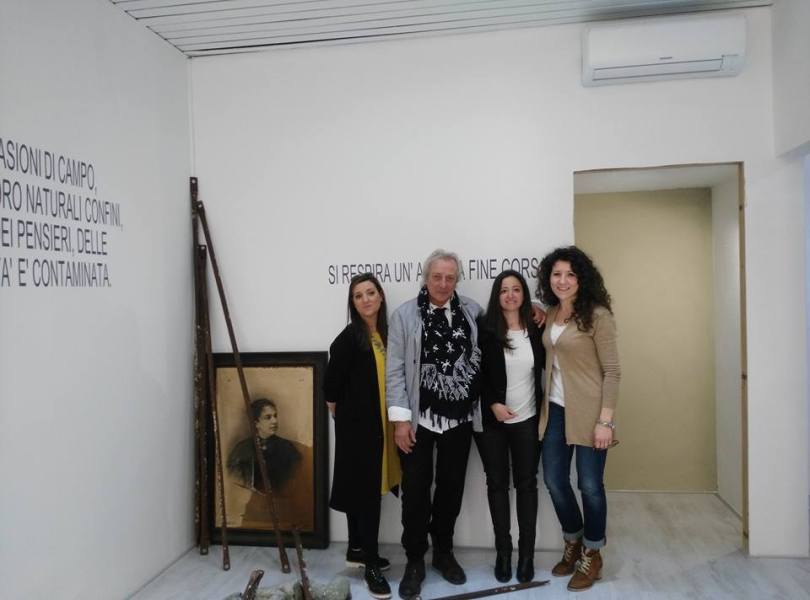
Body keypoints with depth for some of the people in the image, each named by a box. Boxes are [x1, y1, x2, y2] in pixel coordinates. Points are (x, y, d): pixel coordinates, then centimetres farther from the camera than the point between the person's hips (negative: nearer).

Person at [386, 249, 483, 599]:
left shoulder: (472, 311, 3)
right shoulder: (405, 314, -5)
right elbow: (394, 370, -7)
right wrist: (400, 418, -12)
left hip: (459, 417, 3)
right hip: (418, 417, -3)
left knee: (451, 487, 15)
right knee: (416, 490, 6)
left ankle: (444, 552, 34)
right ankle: (415, 560, 24)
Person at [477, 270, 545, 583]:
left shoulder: (536, 329, -1)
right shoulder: (485, 330, -7)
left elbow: (546, 367, 5)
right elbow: (476, 373, -4)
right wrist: (493, 404, -12)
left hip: (527, 420, 1)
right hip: (492, 420, -1)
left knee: (526, 484, 9)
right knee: (497, 483, 8)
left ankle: (526, 553, 21)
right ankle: (503, 551, 21)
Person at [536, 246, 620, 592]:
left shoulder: (597, 315, -12)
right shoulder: (550, 314, 7)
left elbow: (612, 371, -13)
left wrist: (605, 420, -17)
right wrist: (546, 406, 5)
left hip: (587, 412, -6)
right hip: (555, 410, 6)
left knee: (590, 485, 4)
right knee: (553, 480, 11)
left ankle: (592, 556, 26)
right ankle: (573, 543, 35)